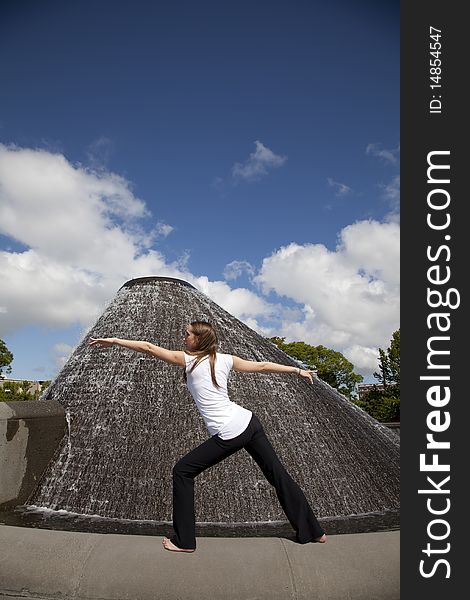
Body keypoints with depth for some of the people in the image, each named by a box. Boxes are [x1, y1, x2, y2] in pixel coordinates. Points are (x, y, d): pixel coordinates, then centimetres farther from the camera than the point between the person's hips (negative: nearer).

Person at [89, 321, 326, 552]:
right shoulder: (224, 359, 12)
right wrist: (297, 370, 28)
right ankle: (312, 531, 28)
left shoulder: (189, 360, -1)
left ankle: (184, 541, 16)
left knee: (182, 472, 10)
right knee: (277, 475, 15)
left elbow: (148, 347, 0)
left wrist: (114, 341, 7)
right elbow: (262, 366, 18)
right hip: (249, 422, 7)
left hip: (228, 435, -6)